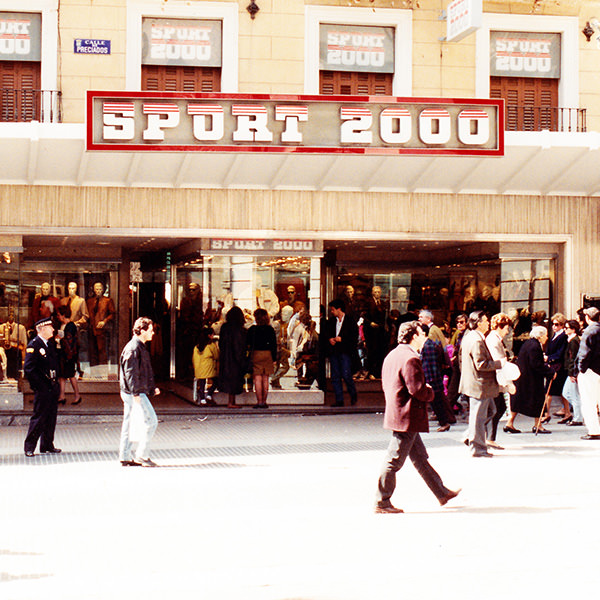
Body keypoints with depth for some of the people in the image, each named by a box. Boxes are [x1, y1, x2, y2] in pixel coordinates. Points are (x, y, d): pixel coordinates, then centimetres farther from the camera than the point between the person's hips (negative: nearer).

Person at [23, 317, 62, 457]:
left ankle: (47, 445, 20)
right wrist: (39, 385, -17)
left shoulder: (51, 344, 14)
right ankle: (29, 447, 6)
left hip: (53, 387, 8)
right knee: (39, 418, -4)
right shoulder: (33, 346, -10)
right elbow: (28, 369, -15)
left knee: (51, 418, 11)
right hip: (42, 389, -7)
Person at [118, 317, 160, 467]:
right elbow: (130, 372, -21)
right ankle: (141, 456, -4)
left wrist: (152, 388, 25)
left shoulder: (141, 347, 17)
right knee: (151, 420, -7)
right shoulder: (133, 348, -15)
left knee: (129, 424, 11)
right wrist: (135, 393, -24)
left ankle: (125, 457, 14)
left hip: (137, 393, 10)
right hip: (134, 393, -10)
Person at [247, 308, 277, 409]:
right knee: (265, 379, 8)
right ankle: (264, 401, 9)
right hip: (268, 355, 2)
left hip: (256, 355, -2)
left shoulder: (252, 329, -5)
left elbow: (248, 344, 0)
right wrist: (274, 359, 7)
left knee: (257, 379, -1)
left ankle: (259, 401, -7)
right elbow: (274, 345, 2)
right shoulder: (270, 329, 1)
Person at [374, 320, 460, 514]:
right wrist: (431, 392, -1)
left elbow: (386, 385, 18)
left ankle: (442, 492, 27)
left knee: (420, 457, 17)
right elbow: (418, 390, -23)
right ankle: (382, 503, 4)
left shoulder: (392, 355, 12)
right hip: (407, 418, -11)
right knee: (394, 461, -3)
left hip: (395, 412, 11)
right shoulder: (410, 359, -19)